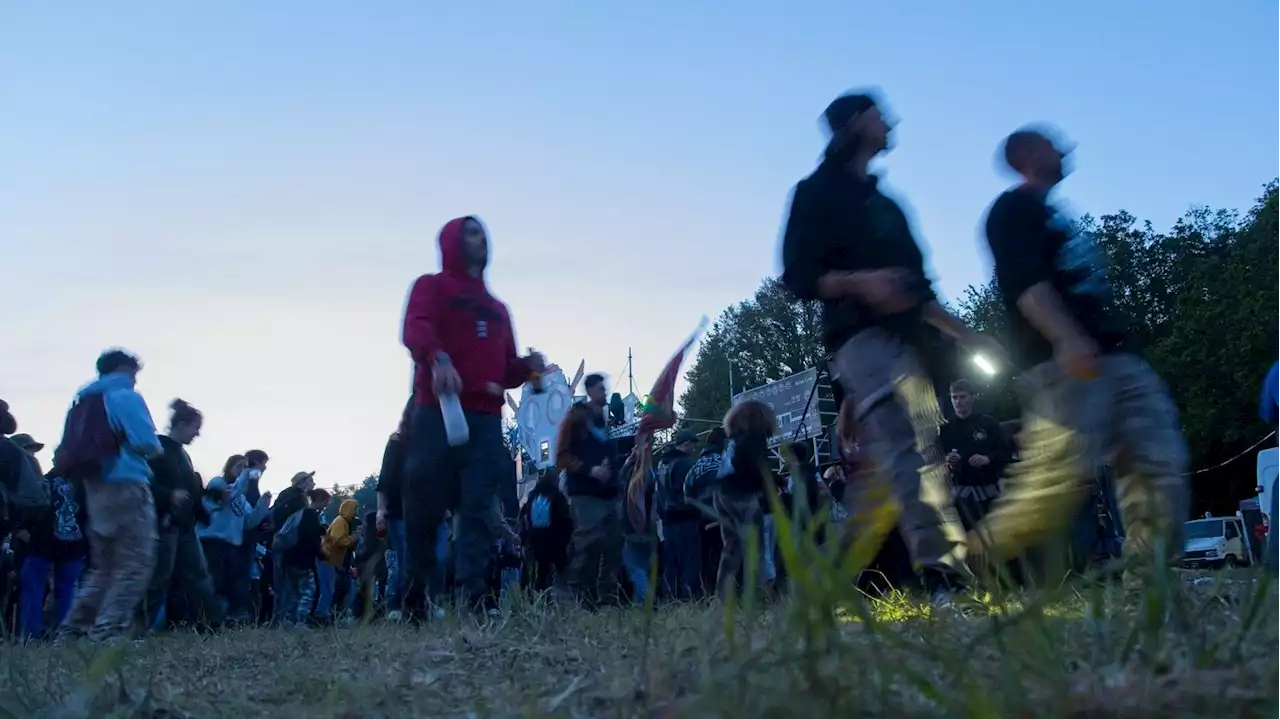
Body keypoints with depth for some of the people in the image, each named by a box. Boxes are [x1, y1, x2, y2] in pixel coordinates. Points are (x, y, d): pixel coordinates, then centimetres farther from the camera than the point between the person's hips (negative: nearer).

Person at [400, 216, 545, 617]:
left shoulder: (497, 308, 29)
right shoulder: (431, 286, 11)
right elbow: (415, 329, -11)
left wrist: (527, 367, 5)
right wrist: (438, 358, -33)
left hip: (486, 419, 5)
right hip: (437, 413, -4)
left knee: (478, 510, -7)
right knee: (424, 508, -4)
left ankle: (476, 596, -14)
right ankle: (415, 594, 8)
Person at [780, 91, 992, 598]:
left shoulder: (884, 203, 28)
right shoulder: (818, 192, 5)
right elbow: (799, 276, -6)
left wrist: (962, 333, 23)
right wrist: (860, 282, -23)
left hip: (907, 339, 8)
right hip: (864, 337, -8)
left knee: (891, 466, 4)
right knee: (909, 452, -24)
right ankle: (946, 573, -35)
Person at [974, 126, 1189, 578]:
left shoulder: (1049, 214, 29)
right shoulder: (1014, 209, -1)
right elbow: (1025, 282, -18)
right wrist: (1067, 339, -32)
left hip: (1113, 354, 10)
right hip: (1067, 360, -10)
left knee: (1160, 462, 0)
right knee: (1063, 474, -19)